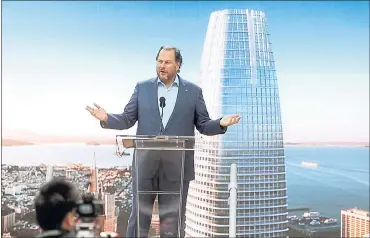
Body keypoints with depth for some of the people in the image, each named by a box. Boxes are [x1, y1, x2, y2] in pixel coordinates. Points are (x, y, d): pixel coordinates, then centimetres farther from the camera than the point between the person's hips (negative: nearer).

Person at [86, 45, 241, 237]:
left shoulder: (193, 91, 5)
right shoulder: (142, 87, 7)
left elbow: (203, 126, 5)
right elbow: (127, 120, 7)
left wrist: (221, 124, -15)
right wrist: (106, 118, -12)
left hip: (176, 167, 0)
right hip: (145, 165, 1)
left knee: (173, 221, 7)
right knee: (139, 217, 7)